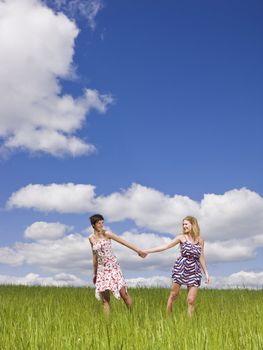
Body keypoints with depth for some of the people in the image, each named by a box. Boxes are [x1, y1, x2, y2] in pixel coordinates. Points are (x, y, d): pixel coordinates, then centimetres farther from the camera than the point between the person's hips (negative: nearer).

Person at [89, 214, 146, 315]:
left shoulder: (107, 234, -5)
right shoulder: (91, 238, 7)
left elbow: (123, 242, -9)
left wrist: (138, 250, -15)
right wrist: (94, 273, 19)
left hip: (113, 266, -4)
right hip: (101, 269, 4)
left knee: (123, 293, -9)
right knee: (105, 299, 2)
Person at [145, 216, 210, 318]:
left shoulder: (200, 240, 6)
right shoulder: (181, 238, 0)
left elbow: (201, 257, 12)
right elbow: (165, 246, -3)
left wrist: (206, 273, 10)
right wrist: (147, 251, -8)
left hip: (194, 271, 1)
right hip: (180, 268, -1)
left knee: (191, 300, -3)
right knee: (173, 295, 1)